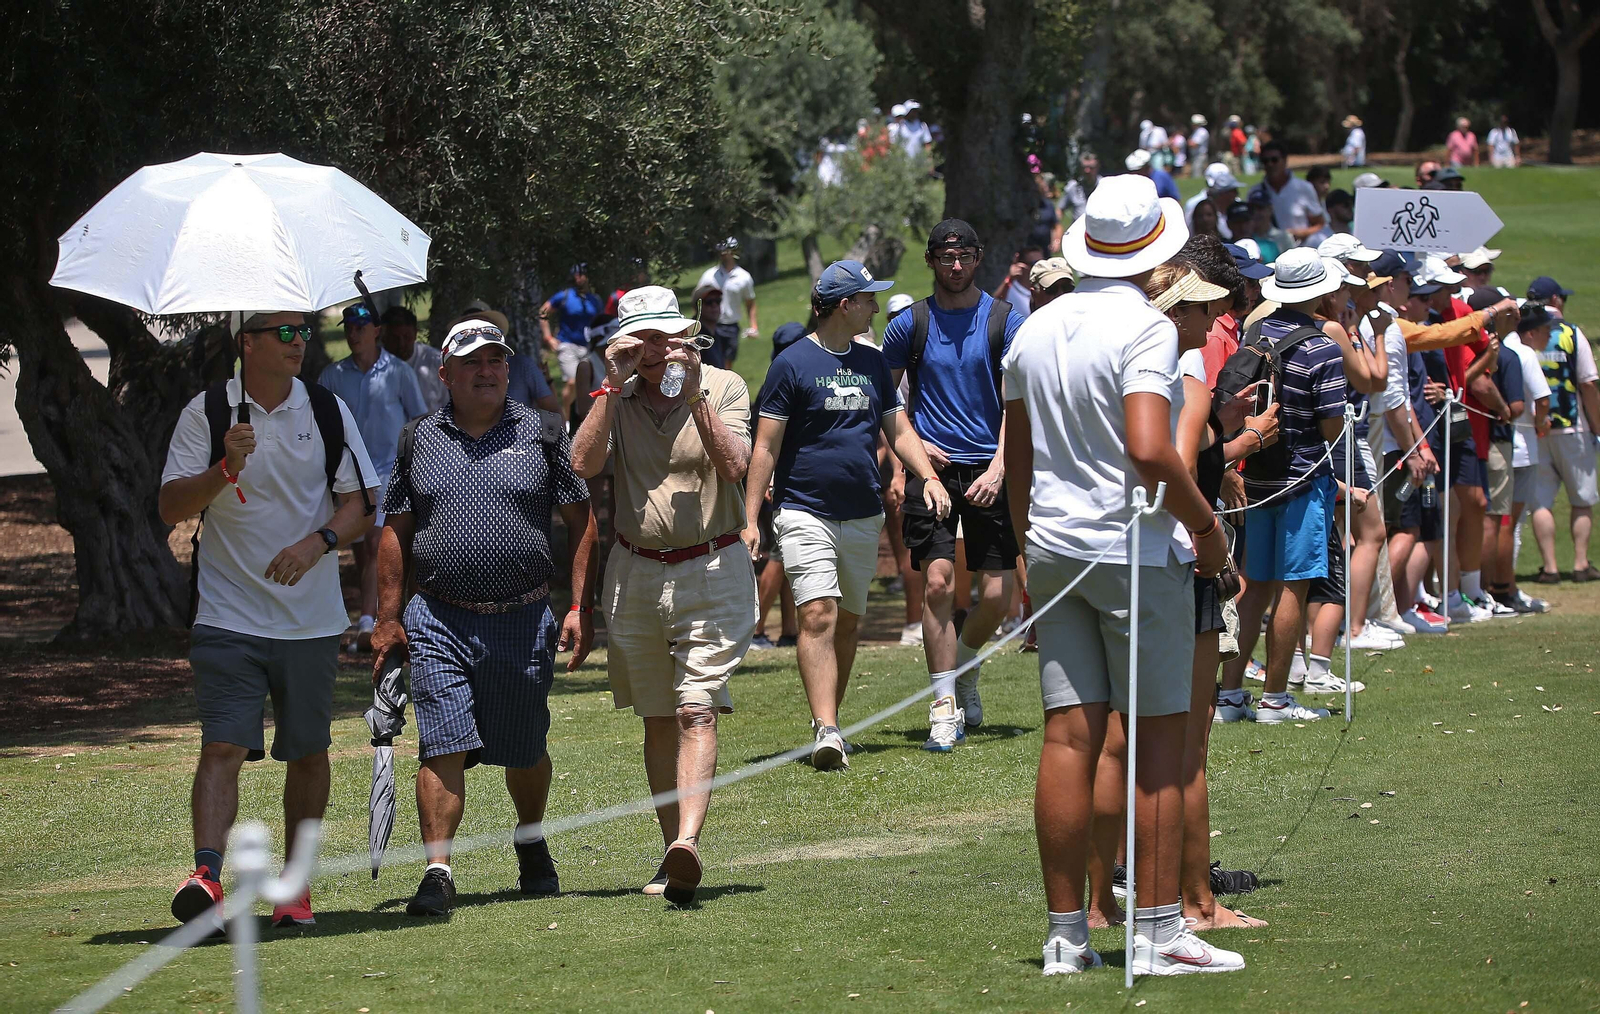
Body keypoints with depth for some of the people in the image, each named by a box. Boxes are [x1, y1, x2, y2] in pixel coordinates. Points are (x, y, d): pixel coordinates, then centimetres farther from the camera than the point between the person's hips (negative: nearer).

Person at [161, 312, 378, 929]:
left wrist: (317, 542, -16)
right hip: (228, 616, -3)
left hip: (312, 617, 3)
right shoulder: (207, 413, -1)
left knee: (308, 754, 9)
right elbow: (170, 508, -4)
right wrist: (225, 469, -21)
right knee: (223, 746, -16)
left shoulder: (328, 411, 5)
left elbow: (361, 503, 3)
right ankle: (206, 874, -26)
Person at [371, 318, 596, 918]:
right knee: (441, 746, -12)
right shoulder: (420, 441, 8)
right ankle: (437, 872, -13)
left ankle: (531, 846, 36)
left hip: (522, 621, 0)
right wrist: (389, 618, 6)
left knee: (524, 753, 11)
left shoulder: (541, 435, 5)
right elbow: (396, 532, 12)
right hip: (438, 620, 0)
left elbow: (581, 523, 6)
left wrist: (580, 609, -2)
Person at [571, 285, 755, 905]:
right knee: (657, 718, 8)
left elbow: (734, 466, -15)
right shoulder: (617, 397, 6)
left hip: (712, 569, -4)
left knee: (697, 711, -15)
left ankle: (688, 841, -29)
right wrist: (614, 386, -12)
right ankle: (672, 852, 15)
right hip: (636, 572, 4)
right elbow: (583, 463, -10)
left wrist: (694, 396, -18)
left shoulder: (725, 387, 0)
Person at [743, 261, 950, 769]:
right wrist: (750, 520, -11)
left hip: (863, 515, 6)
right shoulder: (793, 362, -5)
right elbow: (766, 447, -5)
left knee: (848, 624, 11)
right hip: (806, 512, -6)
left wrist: (928, 476, -5)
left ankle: (830, 723, 23)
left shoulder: (872, 362, 12)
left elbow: (899, 429, 15)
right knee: (818, 617, -18)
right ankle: (826, 732, -26)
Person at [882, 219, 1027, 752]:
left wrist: (998, 467, -12)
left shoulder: (1005, 321, 4)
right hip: (931, 467, 0)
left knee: (997, 595, -1)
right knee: (938, 583, -12)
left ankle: (963, 668, 30)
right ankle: (944, 707, -6)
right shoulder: (909, 324, 6)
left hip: (988, 470, 0)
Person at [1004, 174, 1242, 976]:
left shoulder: (1035, 331, 11)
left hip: (1054, 548, 6)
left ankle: (1065, 933, 4)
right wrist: (1207, 525, -10)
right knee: (1159, 738, 0)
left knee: (1069, 737, 4)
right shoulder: (1144, 326, -12)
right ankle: (1157, 932, -1)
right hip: (1136, 549, -6)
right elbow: (1149, 451, -23)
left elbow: (1016, 464, 17)